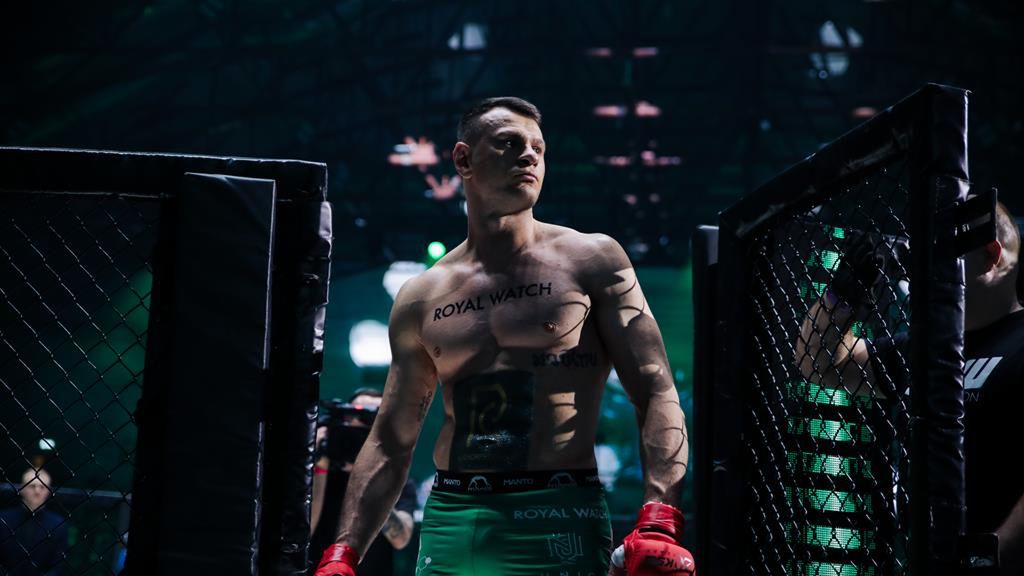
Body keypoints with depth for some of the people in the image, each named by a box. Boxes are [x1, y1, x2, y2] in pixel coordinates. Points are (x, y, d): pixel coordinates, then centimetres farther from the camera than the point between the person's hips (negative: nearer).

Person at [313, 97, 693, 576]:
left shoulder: (591, 260, 2)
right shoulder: (421, 299, 11)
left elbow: (656, 393, -3)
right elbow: (390, 444, 15)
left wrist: (659, 524, -16)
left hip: (560, 520, -3)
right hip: (449, 523, 3)